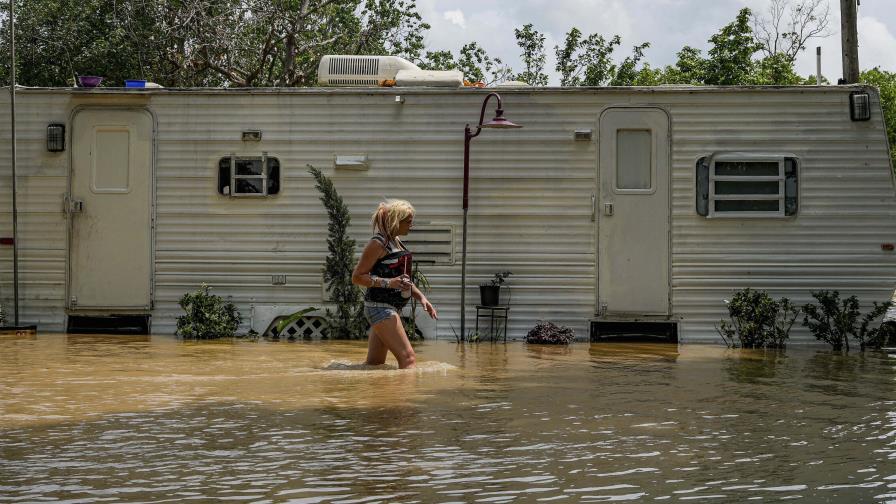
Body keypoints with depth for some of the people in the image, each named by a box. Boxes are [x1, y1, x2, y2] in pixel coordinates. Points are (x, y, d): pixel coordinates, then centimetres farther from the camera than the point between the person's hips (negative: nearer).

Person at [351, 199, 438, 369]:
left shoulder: (397, 242, 15)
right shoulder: (378, 243, -12)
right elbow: (357, 277, -14)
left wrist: (421, 297, 12)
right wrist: (388, 283, -24)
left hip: (392, 308, 10)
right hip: (380, 306, -10)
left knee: (374, 363, 11)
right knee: (408, 358, -17)